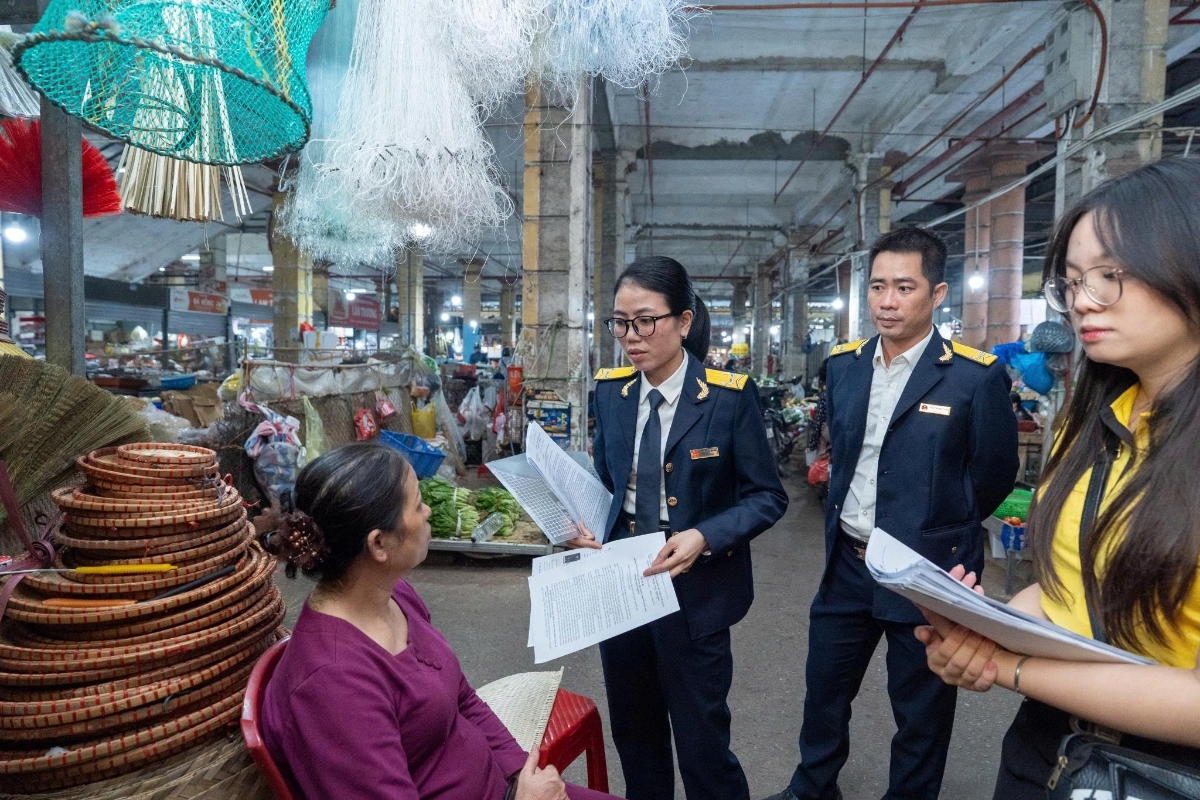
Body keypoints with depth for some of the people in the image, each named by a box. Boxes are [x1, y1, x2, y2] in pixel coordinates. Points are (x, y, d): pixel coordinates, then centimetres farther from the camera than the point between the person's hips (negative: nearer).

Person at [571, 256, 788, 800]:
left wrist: (704, 537, -25)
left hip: (695, 590, -4)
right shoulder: (610, 390, -1)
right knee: (633, 733, 22)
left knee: (701, 743, 11)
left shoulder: (729, 396, -14)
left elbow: (766, 496, -10)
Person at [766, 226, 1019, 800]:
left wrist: (935, 532, 5)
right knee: (823, 690, 21)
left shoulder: (976, 377, -14)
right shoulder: (842, 365, 2)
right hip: (847, 563, 5)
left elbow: (994, 475, -4)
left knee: (921, 711, 15)